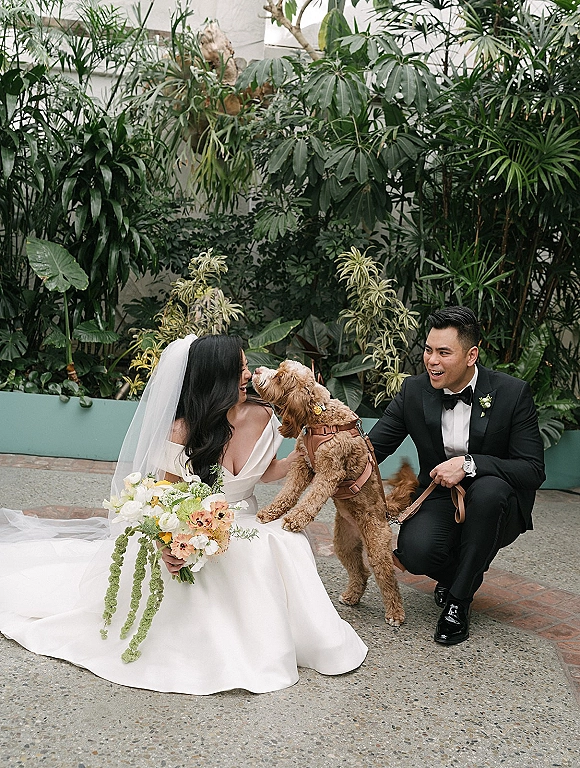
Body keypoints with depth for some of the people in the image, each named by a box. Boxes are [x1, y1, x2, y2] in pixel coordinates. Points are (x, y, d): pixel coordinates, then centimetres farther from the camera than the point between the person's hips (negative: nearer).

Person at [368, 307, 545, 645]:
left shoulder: (513, 393, -14)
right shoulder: (414, 391, -5)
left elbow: (533, 470, -18)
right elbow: (373, 447, -4)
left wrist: (469, 464, -31)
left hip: (496, 506, -2)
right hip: (440, 498, 2)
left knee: (489, 489, -37)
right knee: (415, 549, -30)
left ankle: (459, 599, -17)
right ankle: (459, 573, 10)